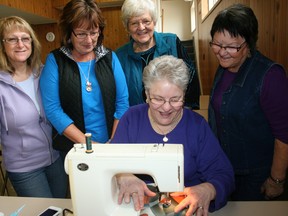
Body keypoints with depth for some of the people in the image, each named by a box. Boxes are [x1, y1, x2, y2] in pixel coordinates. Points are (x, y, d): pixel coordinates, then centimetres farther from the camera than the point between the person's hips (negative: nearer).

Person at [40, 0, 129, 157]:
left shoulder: (110, 57, -1)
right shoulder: (55, 60, -6)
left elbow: (122, 103, -3)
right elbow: (52, 109, -11)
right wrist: (87, 143, -17)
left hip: (110, 145, 2)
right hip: (72, 147, -1)